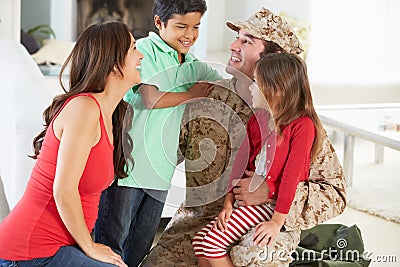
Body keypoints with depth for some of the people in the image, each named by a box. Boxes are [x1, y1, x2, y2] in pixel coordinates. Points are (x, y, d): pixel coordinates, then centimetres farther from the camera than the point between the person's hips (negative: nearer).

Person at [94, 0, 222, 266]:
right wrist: (191, 95, -4)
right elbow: (151, 98, -19)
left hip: (159, 171, 7)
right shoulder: (144, 51, -7)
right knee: (110, 243, -4)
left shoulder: (193, 66, 15)